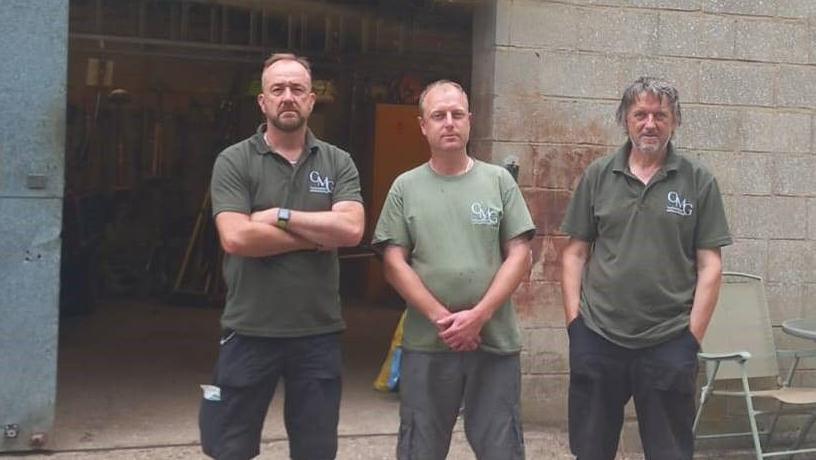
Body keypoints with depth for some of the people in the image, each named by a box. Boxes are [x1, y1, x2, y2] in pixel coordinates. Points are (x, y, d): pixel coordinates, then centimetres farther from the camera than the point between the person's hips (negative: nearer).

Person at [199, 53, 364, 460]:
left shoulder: (338, 163, 5)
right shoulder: (234, 162, -2)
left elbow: (351, 229, -11)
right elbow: (236, 238, -16)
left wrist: (280, 216, -12)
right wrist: (316, 237, -10)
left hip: (318, 332, 2)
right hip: (250, 331, -2)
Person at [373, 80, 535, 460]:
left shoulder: (499, 181, 5)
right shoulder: (406, 187, 4)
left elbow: (519, 256, 0)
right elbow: (394, 264, -1)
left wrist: (479, 315, -12)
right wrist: (440, 317, -12)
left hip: (495, 342, 0)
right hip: (425, 345, 0)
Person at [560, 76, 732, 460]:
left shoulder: (699, 182, 0)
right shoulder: (598, 175, 4)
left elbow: (709, 265, -1)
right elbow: (575, 253, 6)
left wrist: (693, 337, -6)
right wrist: (574, 320, -1)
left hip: (669, 343, -1)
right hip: (596, 338, 2)